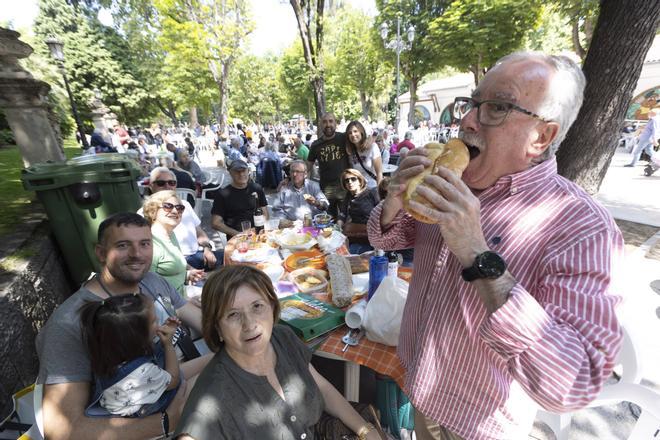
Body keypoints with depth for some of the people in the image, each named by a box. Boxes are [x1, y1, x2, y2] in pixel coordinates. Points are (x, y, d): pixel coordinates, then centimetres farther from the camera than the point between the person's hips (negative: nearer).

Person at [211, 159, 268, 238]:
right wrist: (237, 234, -9)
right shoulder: (223, 194, 3)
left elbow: (265, 214, 16)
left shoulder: (257, 189, 11)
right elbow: (215, 223, 1)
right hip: (235, 238, -2)